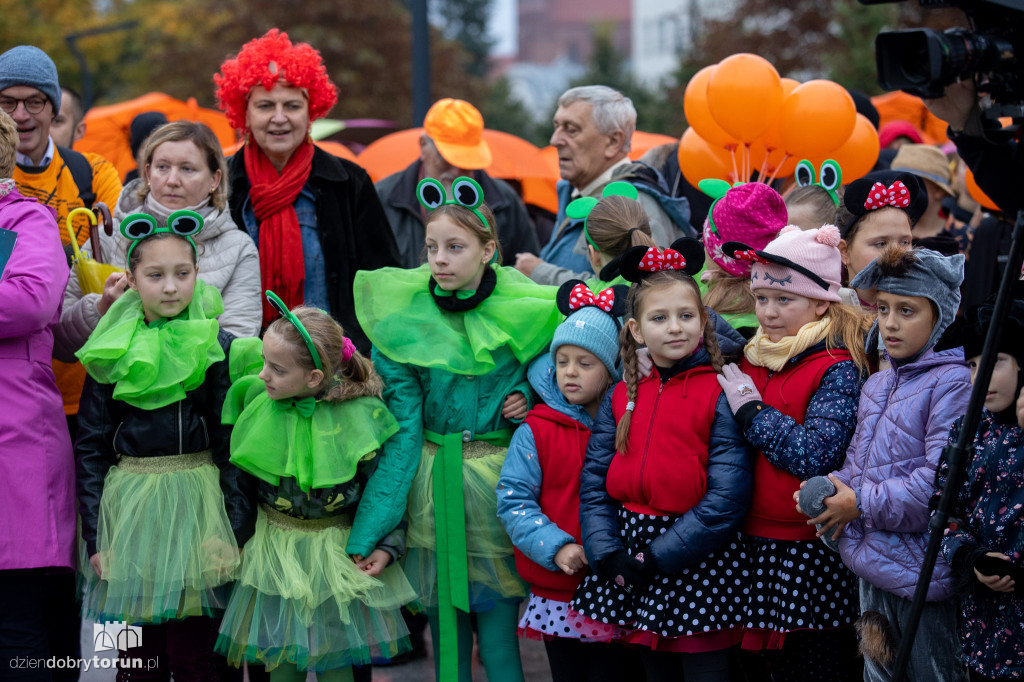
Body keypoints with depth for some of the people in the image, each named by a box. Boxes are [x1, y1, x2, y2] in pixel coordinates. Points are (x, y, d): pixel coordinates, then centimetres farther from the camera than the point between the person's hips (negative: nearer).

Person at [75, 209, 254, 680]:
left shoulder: (215, 345, 1)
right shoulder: (111, 351, 5)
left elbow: (234, 442, 1)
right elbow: (90, 446, 8)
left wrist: (237, 530, -5)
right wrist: (94, 534, 2)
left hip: (197, 497, -2)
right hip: (128, 504, 2)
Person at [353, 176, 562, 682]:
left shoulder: (521, 309, -5)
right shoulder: (402, 313, -4)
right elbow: (400, 420, -6)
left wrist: (531, 399, -10)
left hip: (498, 478, -1)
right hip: (431, 482, 1)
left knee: (497, 621, -2)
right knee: (444, 615, 8)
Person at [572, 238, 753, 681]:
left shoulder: (721, 396, -7)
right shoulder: (621, 400, 9)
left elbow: (726, 499, -14)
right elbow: (594, 485, 6)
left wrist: (657, 559, -15)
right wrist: (608, 557, -9)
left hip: (697, 565, -5)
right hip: (629, 564, 5)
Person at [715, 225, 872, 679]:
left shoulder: (838, 370, -10)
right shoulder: (751, 361, 10)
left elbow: (816, 454, -22)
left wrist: (752, 409, -14)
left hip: (811, 556, -7)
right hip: (753, 548, 7)